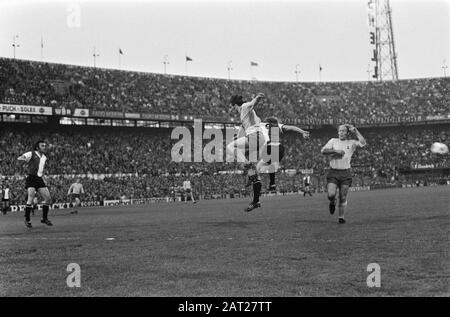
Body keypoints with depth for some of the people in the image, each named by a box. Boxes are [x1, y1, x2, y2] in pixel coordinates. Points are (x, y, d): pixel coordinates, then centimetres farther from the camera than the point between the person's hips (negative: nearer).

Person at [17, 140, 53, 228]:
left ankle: (45, 218, 13)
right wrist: (24, 159, -34)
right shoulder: (31, 154, -4)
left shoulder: (44, 157, 17)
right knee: (30, 199, -16)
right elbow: (19, 158, -15)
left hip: (39, 179, 7)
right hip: (31, 178, -7)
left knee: (48, 198, 1)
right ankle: (27, 220, -6)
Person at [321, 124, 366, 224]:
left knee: (343, 198, 1)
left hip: (345, 173, 0)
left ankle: (341, 217, 15)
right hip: (333, 172, 0)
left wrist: (356, 131, -8)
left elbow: (363, 143, -13)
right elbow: (323, 151, -5)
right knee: (331, 195, -13)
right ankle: (332, 202, 23)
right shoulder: (333, 141, 7)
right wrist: (335, 151, -16)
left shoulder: (351, 143, 5)